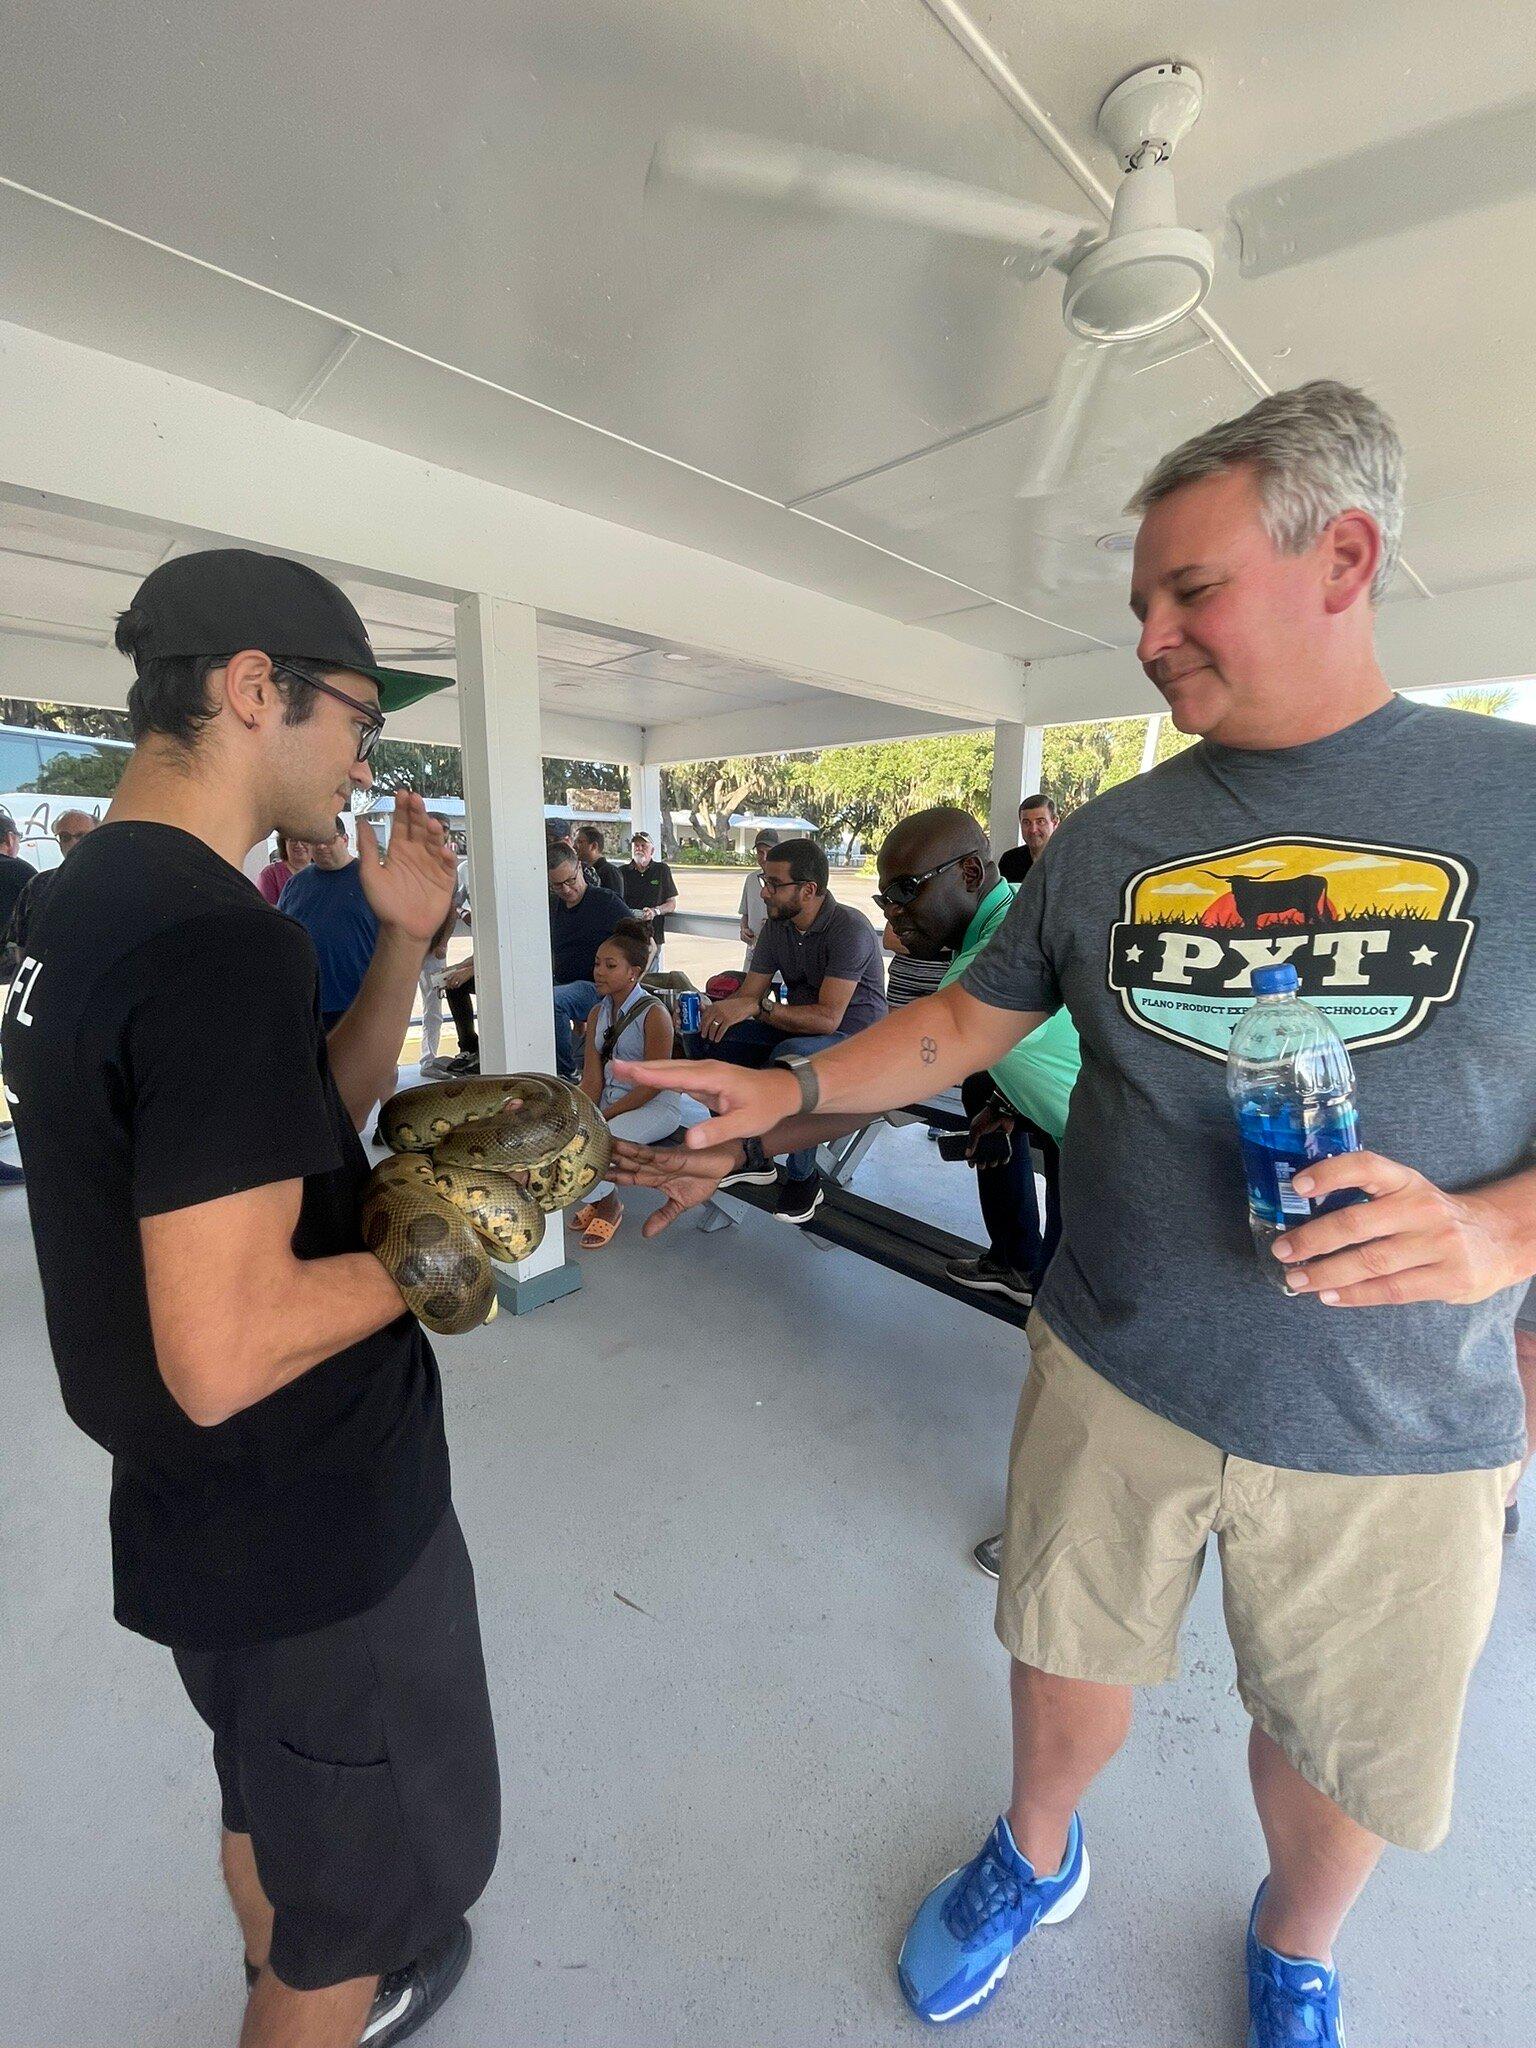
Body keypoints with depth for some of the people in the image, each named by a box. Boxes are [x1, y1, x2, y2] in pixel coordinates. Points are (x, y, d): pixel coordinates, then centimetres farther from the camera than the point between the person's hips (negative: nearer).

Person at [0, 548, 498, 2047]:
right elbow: (226, 1353, -31)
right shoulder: (222, 943, -29)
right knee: (375, 1879, 19)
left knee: (270, 1798, 34)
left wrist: (401, 943, -2)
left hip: (202, 1511, 10)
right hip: (311, 1525, -9)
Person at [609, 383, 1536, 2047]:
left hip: (1395, 1437, -1)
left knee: (1345, 1754, 22)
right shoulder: (1110, 837, 0)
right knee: (1069, 1658, 21)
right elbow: (965, 1019, 3)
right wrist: (790, 1096, -10)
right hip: (1111, 1379, 2)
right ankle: (1037, 1856, 56)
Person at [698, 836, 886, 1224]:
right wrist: (718, 1011, -22)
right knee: (716, 1039, -9)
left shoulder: (849, 930, -23)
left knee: (789, 1057, -37)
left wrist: (758, 1007, -35)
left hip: (853, 1037, -7)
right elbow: (748, 994, 0)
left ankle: (803, 1178, -15)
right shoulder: (776, 927, 1)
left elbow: (827, 1017, -30)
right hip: (796, 1029, 8)